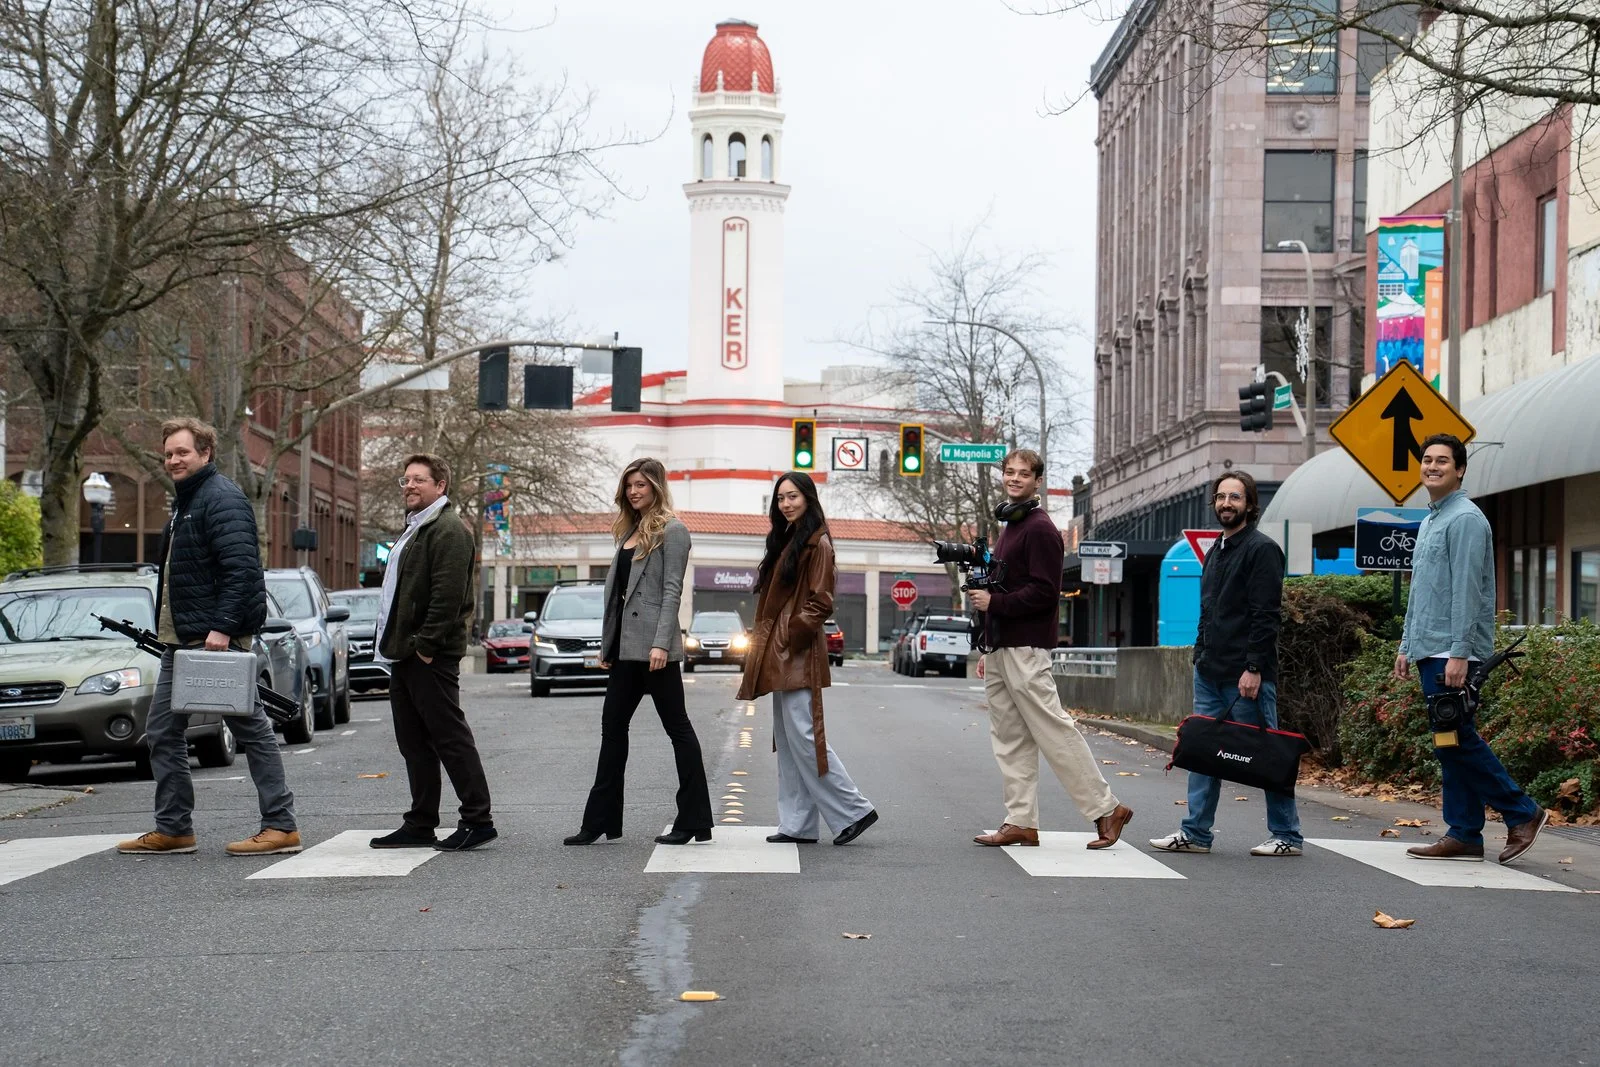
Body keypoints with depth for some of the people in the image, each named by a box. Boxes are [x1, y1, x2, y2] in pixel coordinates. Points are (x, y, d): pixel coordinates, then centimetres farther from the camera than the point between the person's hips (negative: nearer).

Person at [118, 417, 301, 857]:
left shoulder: (222, 499, -13)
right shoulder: (184, 501, 19)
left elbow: (240, 569, -23)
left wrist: (222, 627, -28)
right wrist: (166, 630, 17)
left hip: (217, 638, -10)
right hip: (181, 640, 11)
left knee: (251, 729, -5)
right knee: (162, 731, 11)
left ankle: (282, 826, -1)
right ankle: (173, 828, 17)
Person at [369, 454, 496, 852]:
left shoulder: (448, 530, -12)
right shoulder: (413, 530, 21)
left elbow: (448, 595, -21)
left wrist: (425, 646, -22)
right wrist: (394, 644, 17)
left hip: (430, 657, -11)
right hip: (404, 654, 11)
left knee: (450, 738, -8)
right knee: (414, 744, 12)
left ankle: (478, 820, -4)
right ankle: (420, 825, 17)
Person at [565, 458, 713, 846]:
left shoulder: (671, 531, -5)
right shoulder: (630, 531, 17)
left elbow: (672, 591, -13)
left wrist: (661, 643, -20)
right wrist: (607, 644, 15)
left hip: (653, 647, -9)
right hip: (626, 647, 9)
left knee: (677, 727, -2)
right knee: (613, 727, 8)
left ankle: (694, 821, 3)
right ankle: (601, 821, 12)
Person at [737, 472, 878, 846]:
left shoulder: (817, 544, -8)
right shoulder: (785, 541, 18)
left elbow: (821, 603, -14)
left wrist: (791, 634, -16)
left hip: (798, 654, -10)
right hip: (780, 655, 10)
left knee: (803, 737, -12)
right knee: (787, 742, 8)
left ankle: (854, 811, -5)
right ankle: (797, 825, 10)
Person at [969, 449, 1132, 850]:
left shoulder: (1040, 529, -9)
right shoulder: (1009, 526, 21)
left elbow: (1044, 592, -17)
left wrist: (993, 601, -16)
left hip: (1025, 650, -10)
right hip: (1000, 650, 10)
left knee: (1053, 730, -9)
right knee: (1009, 739, 7)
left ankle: (1105, 809, -3)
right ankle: (1020, 821, 8)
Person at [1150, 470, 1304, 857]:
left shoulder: (1262, 549, -9)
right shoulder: (1215, 552, 19)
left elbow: (1265, 616, -16)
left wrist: (1254, 668, -21)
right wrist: (1200, 656, 15)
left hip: (1246, 675, -8)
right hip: (1209, 673, 8)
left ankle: (1287, 836, 6)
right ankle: (1195, 833, 11)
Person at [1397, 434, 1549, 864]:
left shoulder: (1465, 519, -10)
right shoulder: (1429, 521, 20)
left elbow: (1467, 590, -17)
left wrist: (1460, 653, -22)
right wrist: (1407, 645, 21)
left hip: (1451, 653, -9)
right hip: (1429, 651, 9)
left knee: (1456, 739, -10)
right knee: (1451, 741, 8)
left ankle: (1522, 814, -1)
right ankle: (1463, 835, 9)